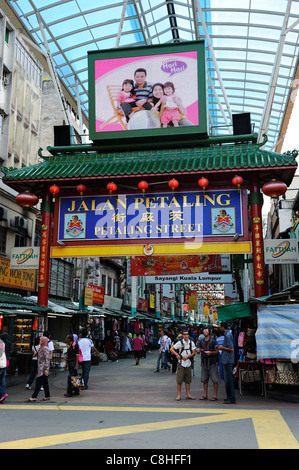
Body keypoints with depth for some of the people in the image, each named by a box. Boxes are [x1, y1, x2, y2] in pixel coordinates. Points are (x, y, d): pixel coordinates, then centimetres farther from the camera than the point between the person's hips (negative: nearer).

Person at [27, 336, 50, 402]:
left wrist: (46, 369, -23)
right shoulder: (42, 348, 15)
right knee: (45, 382, 12)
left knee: (38, 382, -8)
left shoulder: (45, 349, -15)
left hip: (43, 369, -10)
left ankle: (34, 397, -6)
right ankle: (47, 396, 17)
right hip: (41, 368, 10)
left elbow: (47, 359, -20)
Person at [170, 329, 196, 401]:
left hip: (188, 363, 3)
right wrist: (177, 354, -20)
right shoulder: (180, 342, -4)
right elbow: (172, 349, -5)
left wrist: (187, 356, -11)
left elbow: (193, 353, 4)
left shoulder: (191, 343, 5)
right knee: (179, 380, -2)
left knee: (188, 380, 10)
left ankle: (188, 395, 19)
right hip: (181, 363, -3)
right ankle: (179, 395, 6)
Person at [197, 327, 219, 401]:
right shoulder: (201, 341, 10)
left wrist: (211, 352, -19)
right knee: (204, 379, 9)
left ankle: (215, 395, 1)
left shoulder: (213, 341, -2)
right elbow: (198, 351, 6)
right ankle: (205, 395, 19)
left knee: (215, 379, -5)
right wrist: (198, 351, -16)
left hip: (212, 361, -4)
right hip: (204, 361, 4)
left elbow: (217, 351, -3)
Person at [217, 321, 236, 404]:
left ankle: (231, 399, 0)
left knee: (228, 379, -5)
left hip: (227, 360, -10)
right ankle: (230, 397, 23)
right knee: (227, 379, 16)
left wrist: (222, 348, -11)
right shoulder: (228, 334, 13)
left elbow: (231, 349, -21)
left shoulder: (228, 335, -17)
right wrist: (221, 347, 16)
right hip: (226, 360, 10)